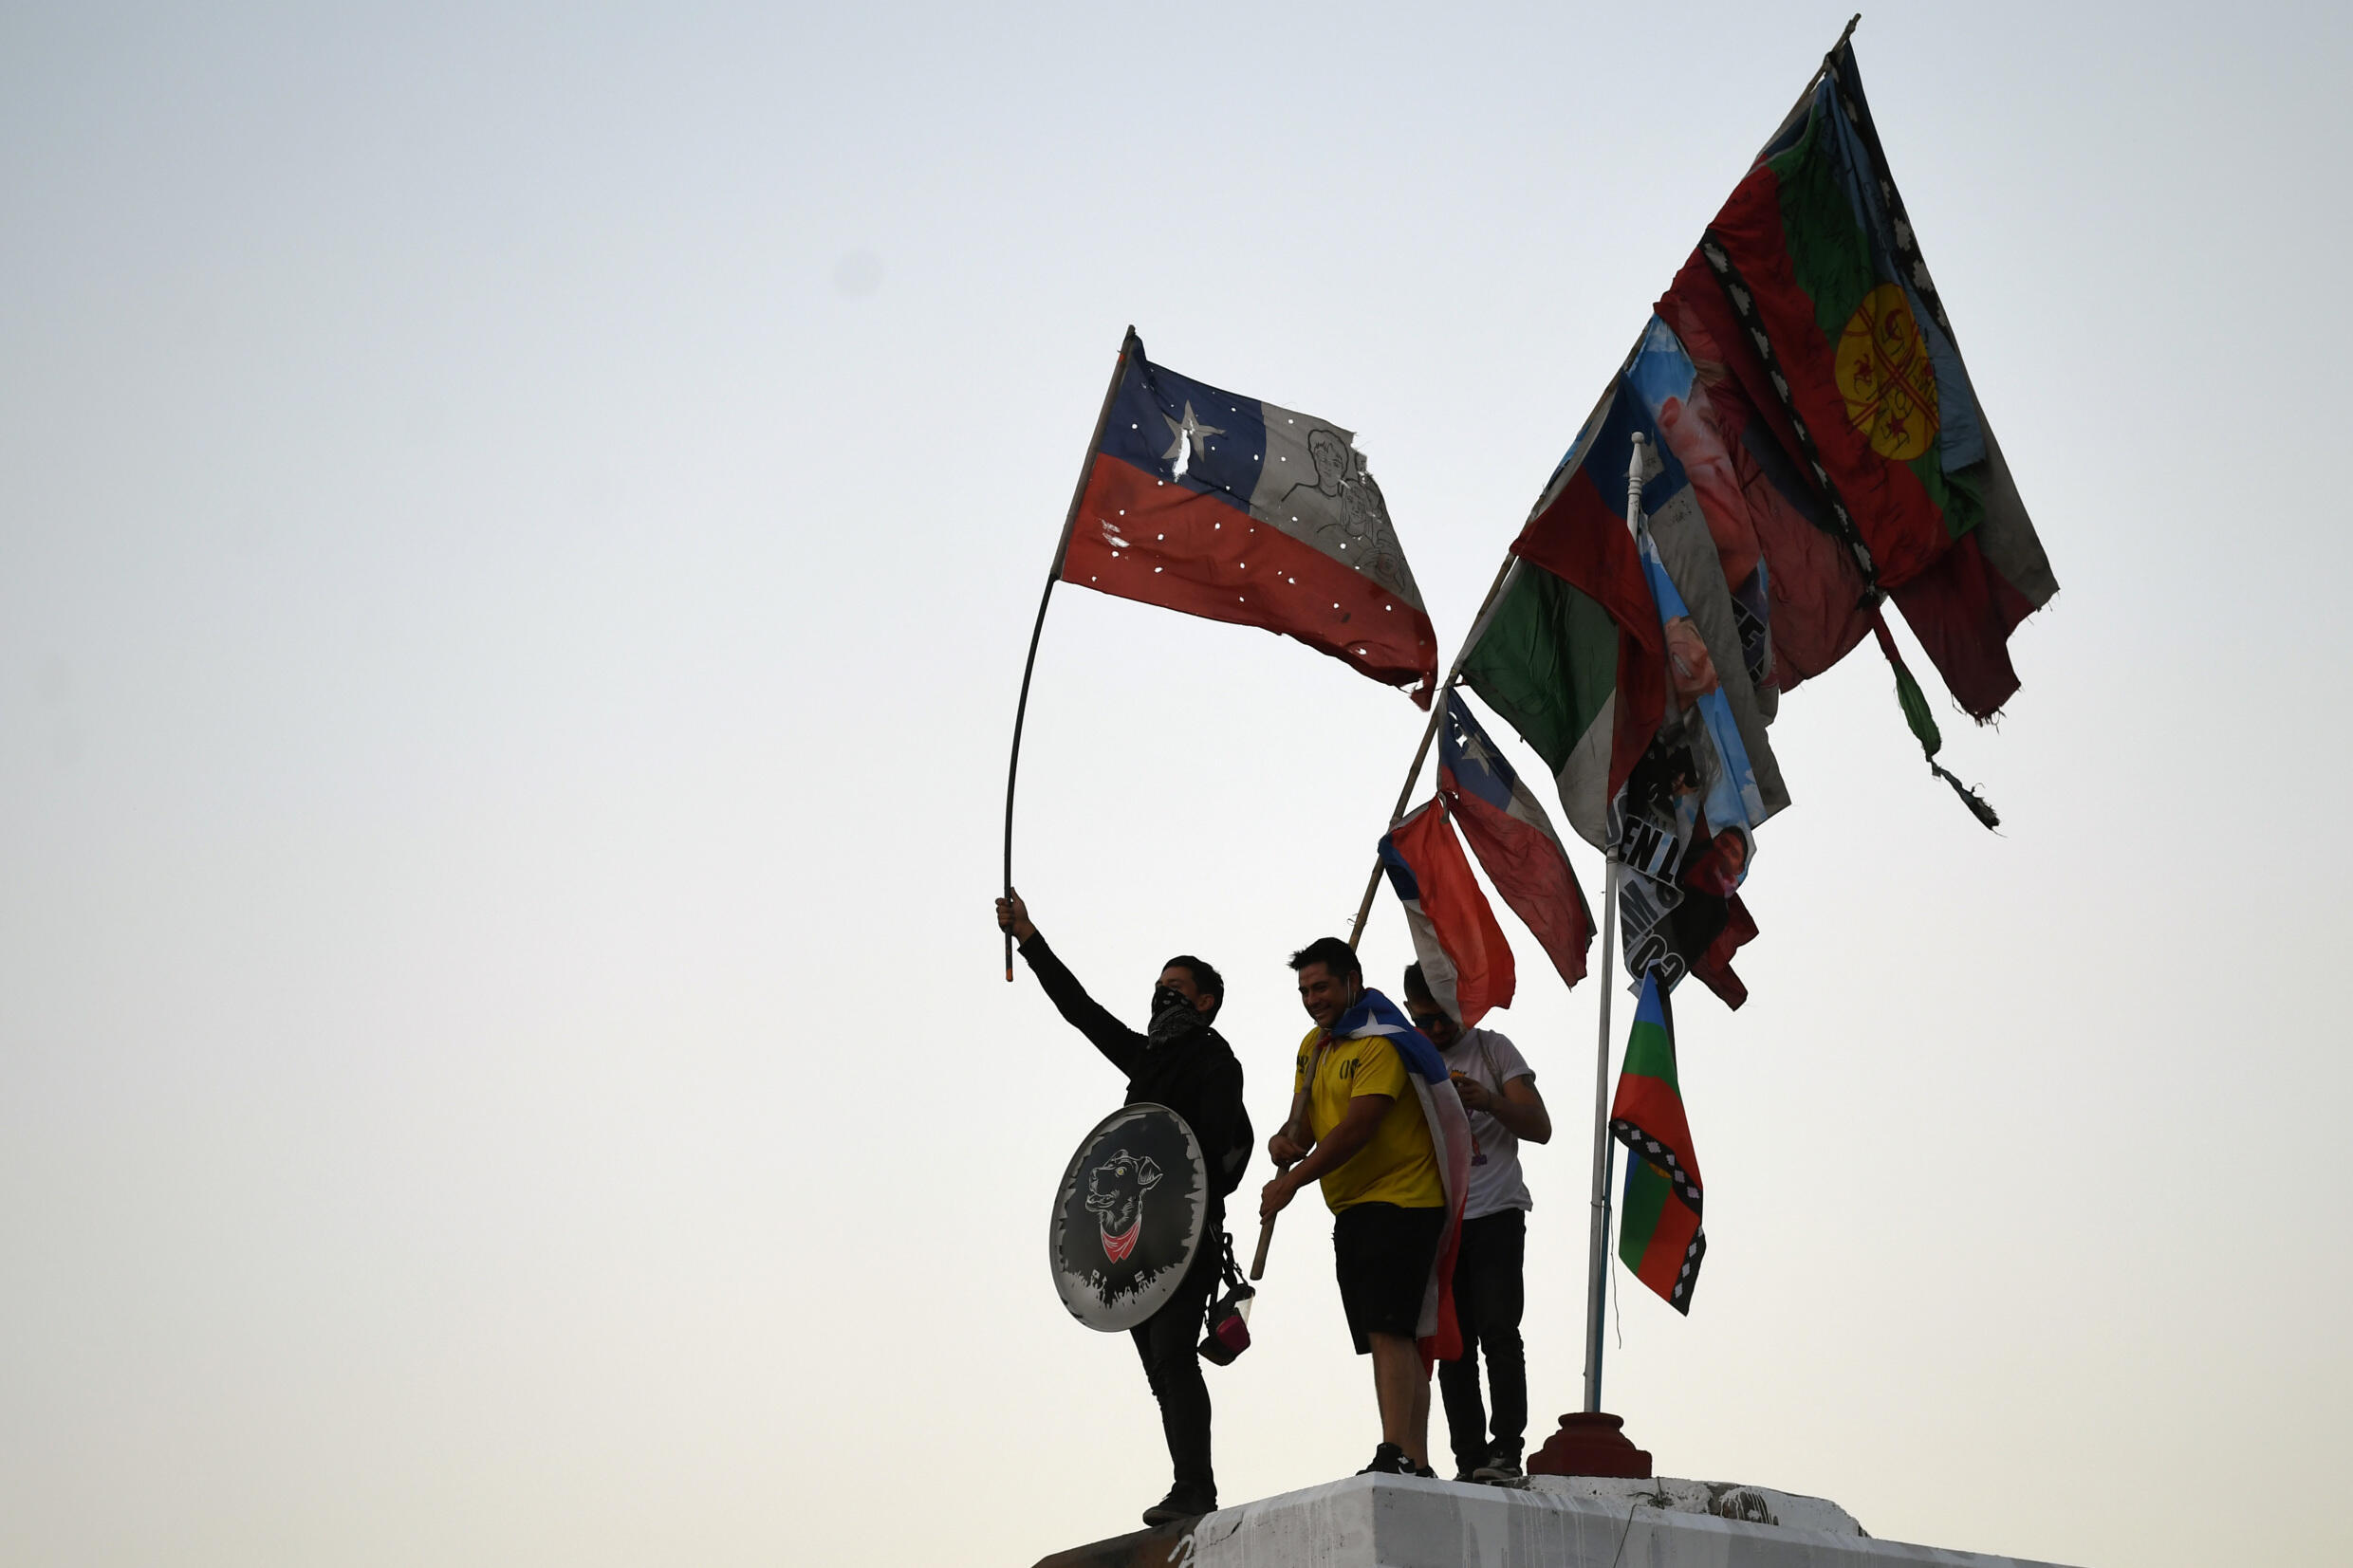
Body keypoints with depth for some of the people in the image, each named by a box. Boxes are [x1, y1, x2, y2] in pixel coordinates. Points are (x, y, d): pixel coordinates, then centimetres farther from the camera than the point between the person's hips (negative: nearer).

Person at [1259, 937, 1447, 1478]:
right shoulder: (1312, 1047, 16)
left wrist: (1292, 1181, -20)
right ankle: (1418, 1465, 9)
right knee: (1394, 1339, 8)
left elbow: (1358, 1127, -20)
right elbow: (1304, 1123, 17)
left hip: (1401, 1202, -9)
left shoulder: (1383, 1041, -12)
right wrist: (1287, 1142, -8)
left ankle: (1394, 1453, -25)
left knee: (1388, 1330, -18)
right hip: (1352, 1210, 9)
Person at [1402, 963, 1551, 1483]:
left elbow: (1540, 1128, 2)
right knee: (1453, 1347, -1)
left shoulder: (1493, 1049, 8)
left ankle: (1506, 1446, -15)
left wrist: (1488, 1101, -16)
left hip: (1494, 1212, -3)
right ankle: (1469, 1461, -1)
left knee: (1498, 1332, -16)